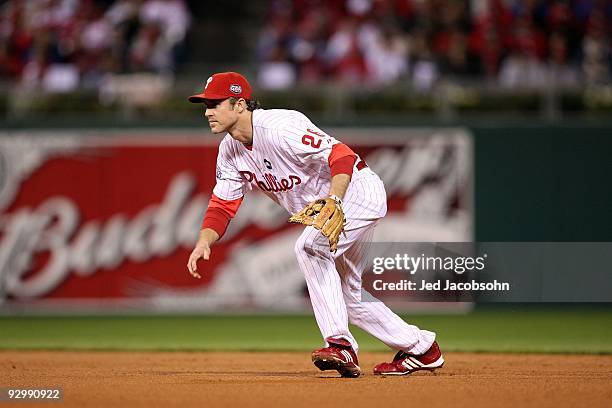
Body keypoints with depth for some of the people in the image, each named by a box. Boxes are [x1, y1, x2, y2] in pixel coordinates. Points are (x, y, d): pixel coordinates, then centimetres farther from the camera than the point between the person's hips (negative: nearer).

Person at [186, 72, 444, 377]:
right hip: (322, 208, 10)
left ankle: (340, 343, -28)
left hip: (358, 191, -10)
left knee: (310, 246, -31)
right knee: (344, 293, 16)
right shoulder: (230, 150, -3)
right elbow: (222, 204, -1)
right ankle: (421, 347, 29)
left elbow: (342, 157, -36)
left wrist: (333, 200, -53)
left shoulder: (279, 128, -30)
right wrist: (204, 241, -21)